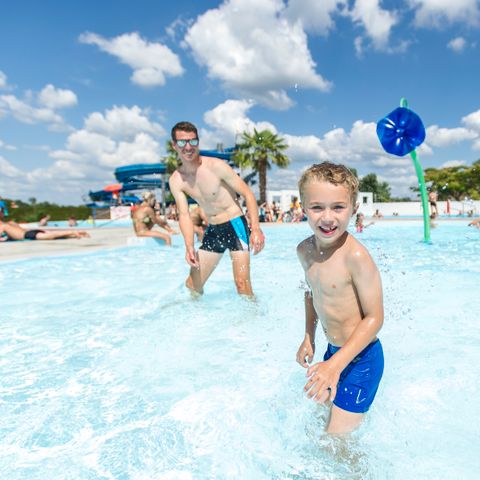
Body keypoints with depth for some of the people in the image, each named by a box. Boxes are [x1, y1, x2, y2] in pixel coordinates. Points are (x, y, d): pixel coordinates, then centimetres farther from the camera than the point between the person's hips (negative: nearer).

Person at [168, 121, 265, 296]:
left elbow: (248, 194, -14)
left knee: (242, 282, -15)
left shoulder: (216, 166, -15)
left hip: (235, 224, -5)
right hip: (212, 230, 5)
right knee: (193, 284, 9)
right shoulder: (175, 181, -3)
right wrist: (189, 247, -20)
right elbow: (184, 215, -3)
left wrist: (256, 229, -25)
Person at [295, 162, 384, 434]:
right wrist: (309, 338, 15)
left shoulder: (355, 255, -25)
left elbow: (375, 317, -22)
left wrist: (336, 364, -27)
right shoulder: (305, 250, -2)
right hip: (334, 350, 7)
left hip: (361, 358, -7)